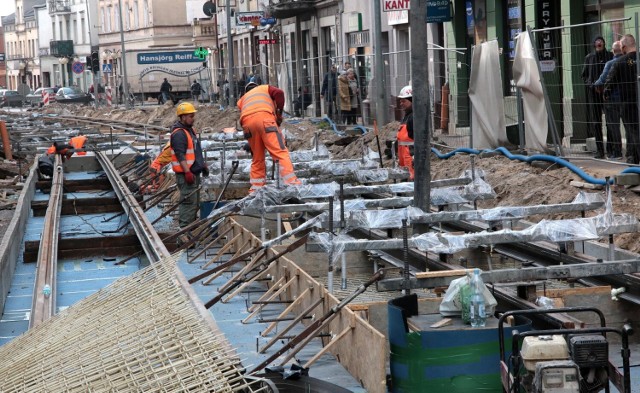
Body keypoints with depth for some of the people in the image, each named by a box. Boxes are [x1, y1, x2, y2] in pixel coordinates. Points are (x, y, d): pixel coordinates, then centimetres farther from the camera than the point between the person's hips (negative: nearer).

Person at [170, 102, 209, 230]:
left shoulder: (190, 130, 16)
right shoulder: (179, 134, -17)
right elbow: (180, 156, -24)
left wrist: (203, 164, 28)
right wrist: (187, 172, -28)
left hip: (194, 172, 11)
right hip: (185, 175, -11)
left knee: (195, 203, 15)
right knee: (189, 202, -13)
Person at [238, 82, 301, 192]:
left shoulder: (243, 99, 39)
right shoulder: (265, 88, 32)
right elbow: (279, 93, 11)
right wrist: (279, 113, 15)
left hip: (247, 122, 4)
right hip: (264, 118, -4)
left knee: (257, 158, 13)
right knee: (280, 152, -9)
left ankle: (256, 190, 9)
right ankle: (292, 183, -20)